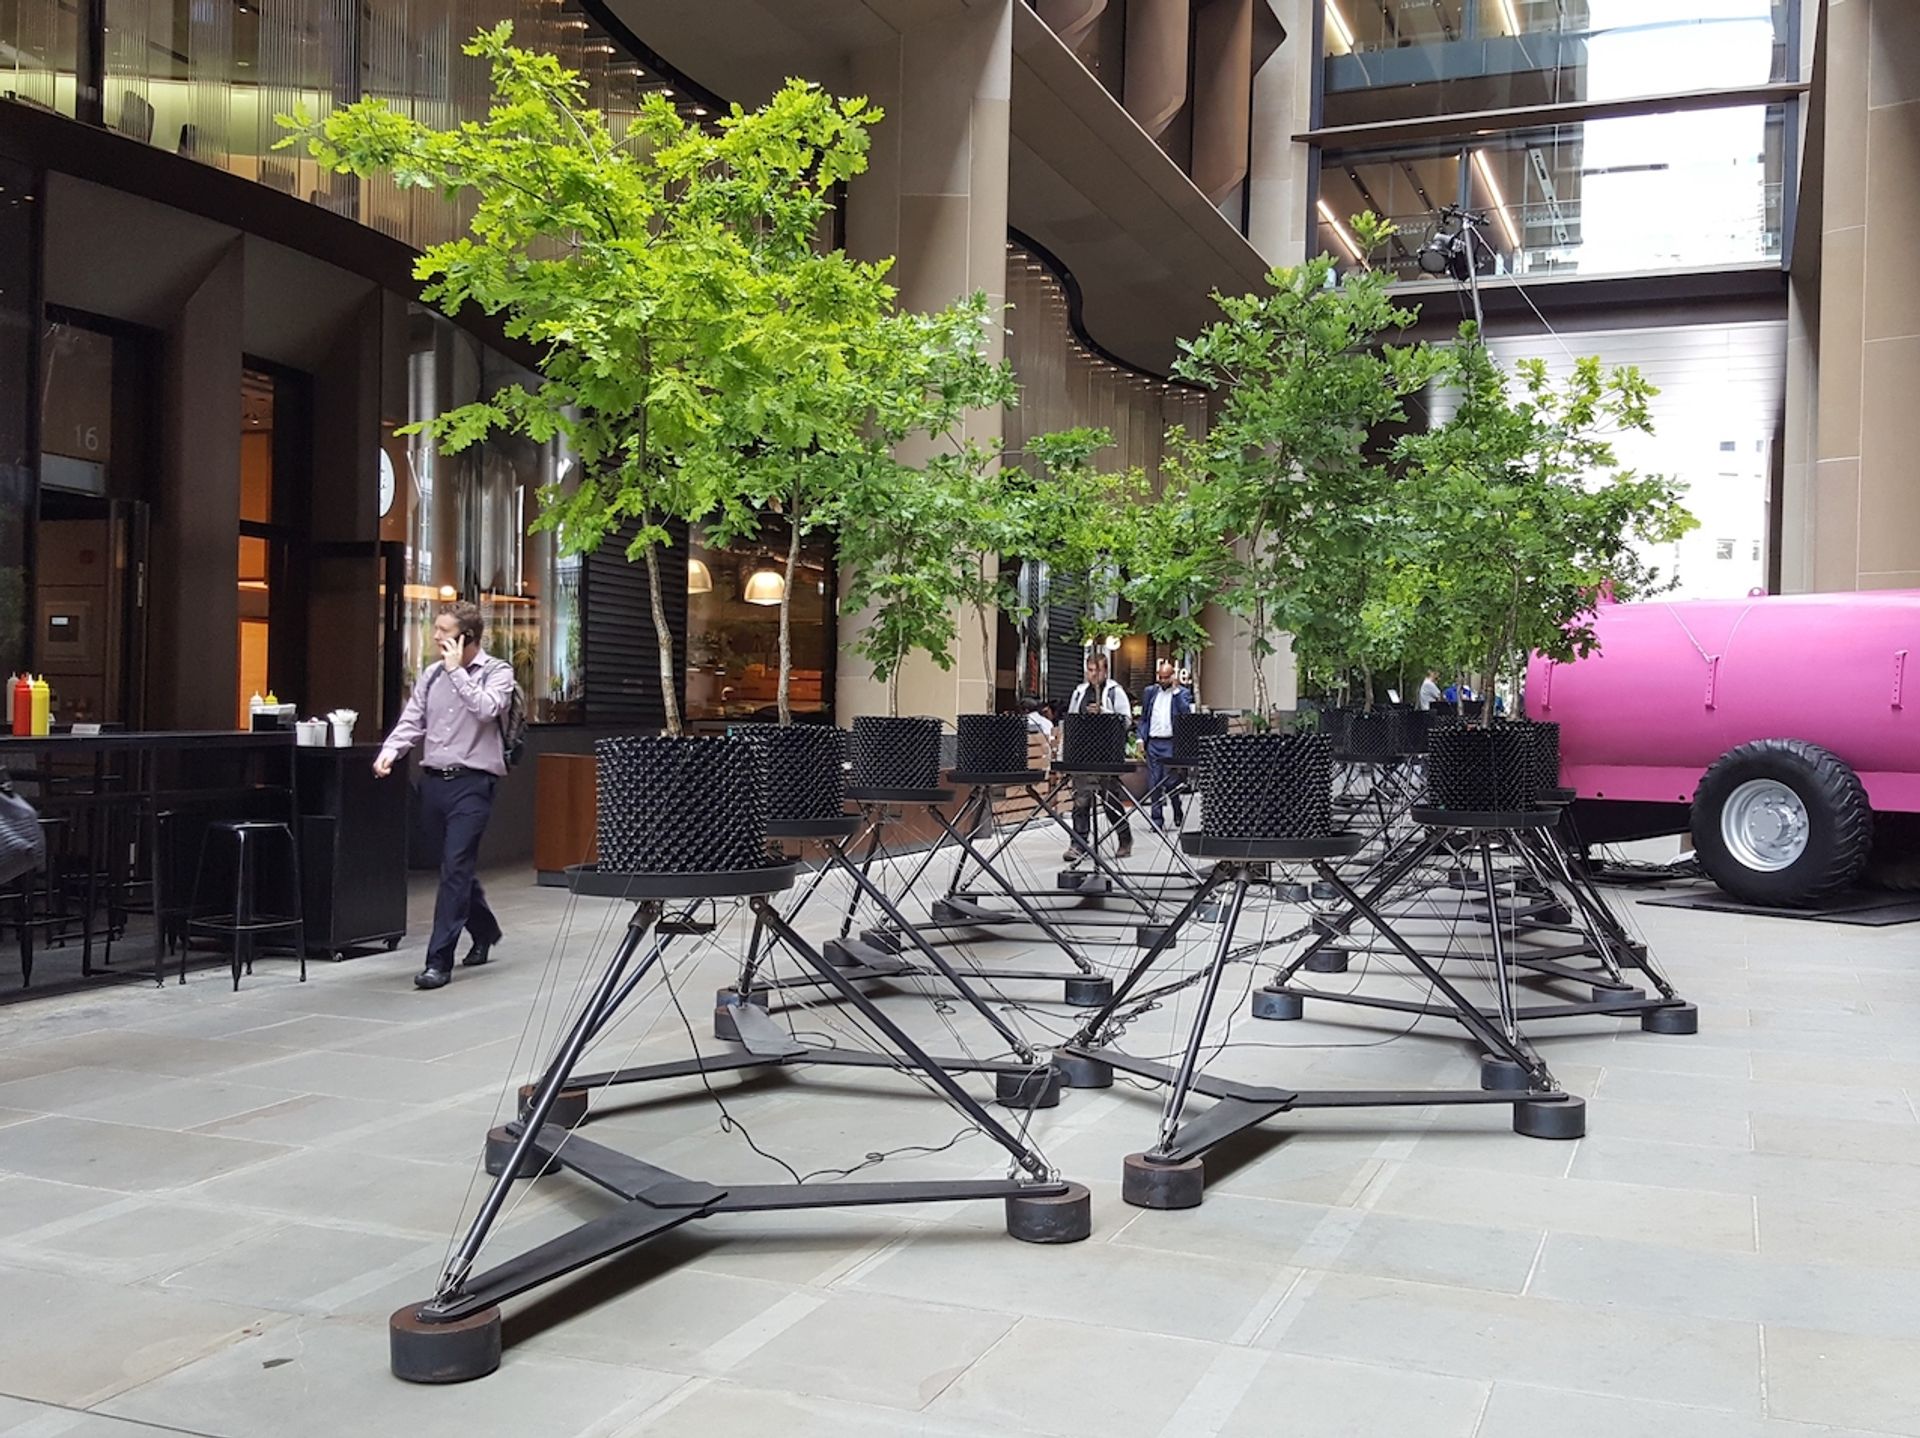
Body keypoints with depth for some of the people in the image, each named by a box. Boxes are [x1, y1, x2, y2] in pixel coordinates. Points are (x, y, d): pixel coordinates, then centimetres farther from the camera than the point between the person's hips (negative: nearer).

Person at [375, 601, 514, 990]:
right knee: (457, 866, 16)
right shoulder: (432, 674, 12)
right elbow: (413, 720, 8)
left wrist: (457, 670, -15)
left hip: (472, 782, -6)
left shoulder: (497, 672, -2)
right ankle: (484, 930, 39)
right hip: (433, 780, 6)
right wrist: (391, 750, -9)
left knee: (455, 868, -12)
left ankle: (439, 960, -10)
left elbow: (486, 709, -19)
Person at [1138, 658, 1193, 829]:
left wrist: (1175, 690, -12)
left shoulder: (1182, 693, 4)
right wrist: (1141, 738, 4)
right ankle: (1156, 819, 8)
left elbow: (1187, 712, -14)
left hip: (1171, 743, -3)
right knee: (1153, 784, 2)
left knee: (1170, 782, -5)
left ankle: (1178, 814, 19)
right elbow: (1143, 717, 16)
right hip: (1153, 742, 3)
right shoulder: (1150, 692, 14)